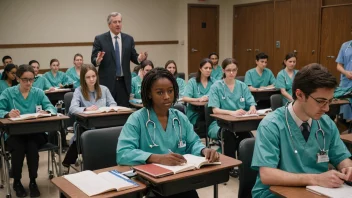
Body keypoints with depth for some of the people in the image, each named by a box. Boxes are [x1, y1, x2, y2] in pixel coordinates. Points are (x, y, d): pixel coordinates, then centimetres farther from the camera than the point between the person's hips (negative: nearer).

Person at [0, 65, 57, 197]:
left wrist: (47, 112, -28)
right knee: (18, 148, -30)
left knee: (32, 147, -30)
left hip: (36, 132, 1)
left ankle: (33, 181, -7)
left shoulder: (38, 92, 9)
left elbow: (51, 108, -4)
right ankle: (16, 182, -2)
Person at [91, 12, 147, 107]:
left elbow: (133, 57, 9)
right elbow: (93, 60, -2)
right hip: (107, 81, -3)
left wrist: (140, 58, -13)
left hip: (124, 82, 3)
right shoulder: (100, 39, -1)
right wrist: (98, 60, -25)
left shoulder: (129, 39, 8)